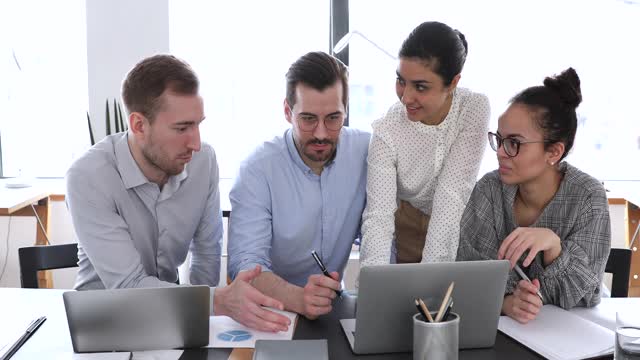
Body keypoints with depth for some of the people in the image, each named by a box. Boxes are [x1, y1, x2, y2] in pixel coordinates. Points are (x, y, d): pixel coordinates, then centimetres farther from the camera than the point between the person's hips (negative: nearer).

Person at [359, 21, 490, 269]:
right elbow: (378, 216, -28)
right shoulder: (386, 132, -21)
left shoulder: (475, 109, -19)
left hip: (457, 230, 1)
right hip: (406, 228, 0)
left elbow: (452, 195, -24)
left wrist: (432, 273, -30)